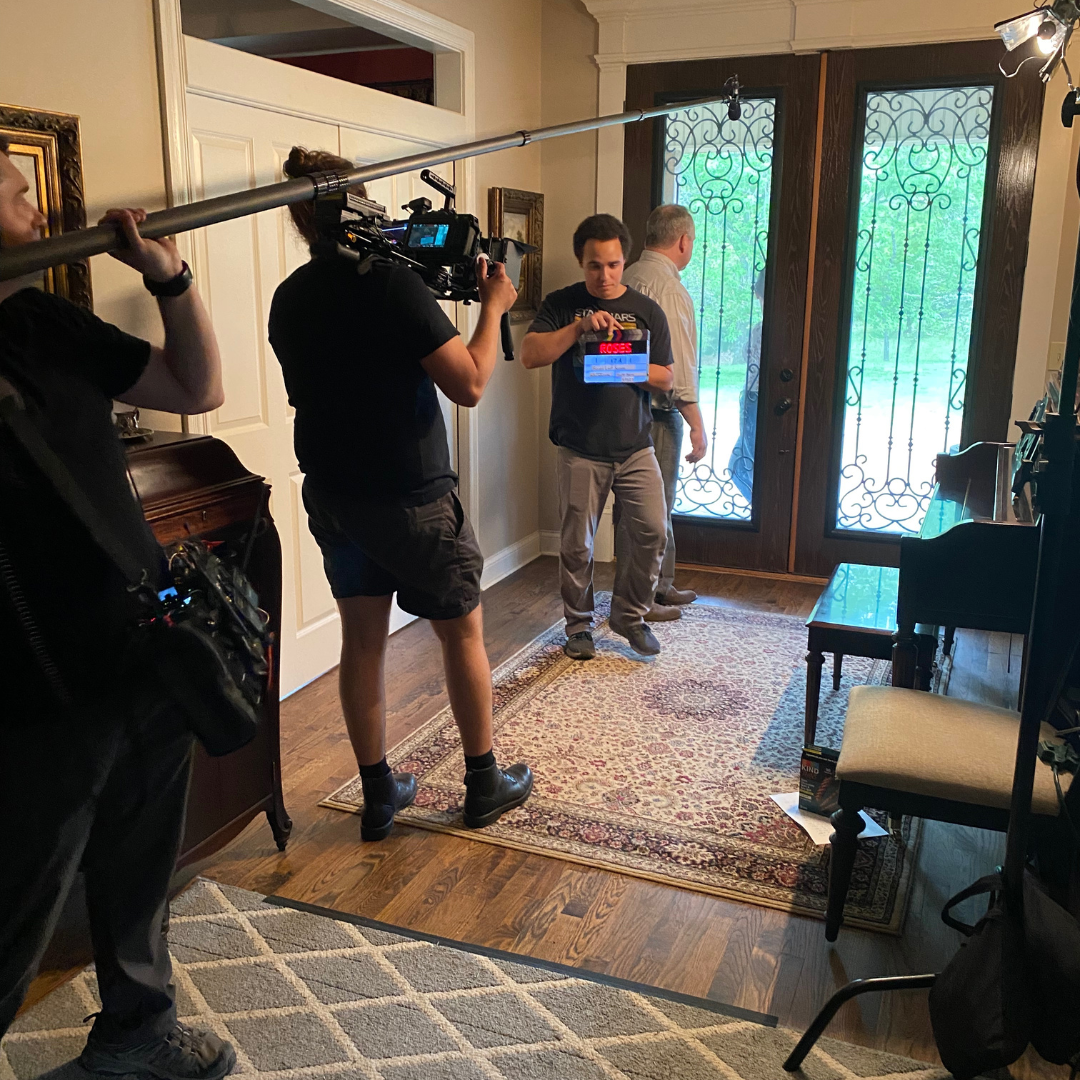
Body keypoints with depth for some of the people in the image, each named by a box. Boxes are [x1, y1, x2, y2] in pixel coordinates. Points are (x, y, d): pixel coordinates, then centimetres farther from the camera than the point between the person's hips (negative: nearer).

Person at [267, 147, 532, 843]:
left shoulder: (288, 299, 5)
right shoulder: (392, 283, -18)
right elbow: (469, 383, -20)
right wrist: (493, 306, -6)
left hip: (331, 494, 6)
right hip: (410, 497, -6)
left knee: (363, 640, 13)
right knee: (464, 633, 11)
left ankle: (379, 795, 23)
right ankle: (486, 784, 24)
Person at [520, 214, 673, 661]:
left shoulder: (647, 311, 8)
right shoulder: (561, 305, 3)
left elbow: (665, 378, 8)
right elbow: (530, 355, -11)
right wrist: (580, 327, -21)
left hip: (635, 447, 2)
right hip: (580, 449, -1)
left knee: (651, 531, -4)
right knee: (577, 544, 4)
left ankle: (629, 614, 17)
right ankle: (578, 624, 22)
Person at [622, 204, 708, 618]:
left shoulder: (628, 278, 9)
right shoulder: (669, 288, -18)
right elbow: (678, 366, -20)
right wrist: (697, 425, -15)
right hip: (657, 413, -9)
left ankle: (662, 585, 31)